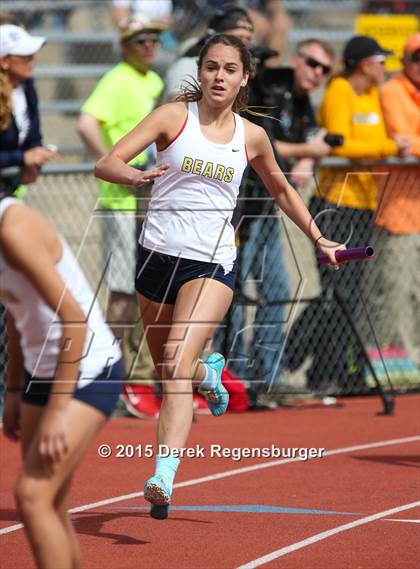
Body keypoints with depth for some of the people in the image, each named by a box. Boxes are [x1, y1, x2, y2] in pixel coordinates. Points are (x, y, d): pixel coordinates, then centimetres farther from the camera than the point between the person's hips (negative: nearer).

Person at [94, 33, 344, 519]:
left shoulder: (252, 137, 6)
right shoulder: (173, 117, -1)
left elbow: (281, 190, 26)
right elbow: (106, 163, -11)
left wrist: (318, 238, 25)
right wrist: (134, 175, -32)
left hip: (212, 264, -1)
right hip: (157, 256, 1)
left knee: (178, 361, -22)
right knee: (169, 372, 14)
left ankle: (163, 477, -32)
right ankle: (208, 372, 52)